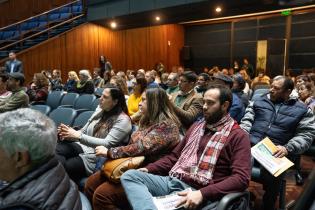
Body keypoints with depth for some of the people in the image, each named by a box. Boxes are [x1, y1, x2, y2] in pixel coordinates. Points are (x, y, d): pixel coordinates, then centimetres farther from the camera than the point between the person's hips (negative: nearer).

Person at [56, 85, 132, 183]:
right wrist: (68, 133, -8)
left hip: (97, 158, -6)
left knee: (65, 167, -26)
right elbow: (84, 131, 14)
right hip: (83, 147, 6)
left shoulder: (123, 120, -10)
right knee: (56, 149, -24)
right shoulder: (99, 111, 11)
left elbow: (107, 144, -19)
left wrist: (78, 136, -22)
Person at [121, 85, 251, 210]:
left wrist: (202, 194, -24)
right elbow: (175, 156, 23)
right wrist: (148, 169, 8)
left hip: (198, 192, -8)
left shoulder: (238, 136, -1)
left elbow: (241, 178, -12)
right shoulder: (196, 126, 20)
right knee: (129, 175, -16)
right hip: (173, 181, 8)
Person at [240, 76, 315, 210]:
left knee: (271, 177, -24)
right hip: (251, 145, 2)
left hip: (275, 152, -1)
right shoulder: (259, 101, 17)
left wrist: (287, 148, -11)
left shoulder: (301, 110, 10)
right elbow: (247, 120, 13)